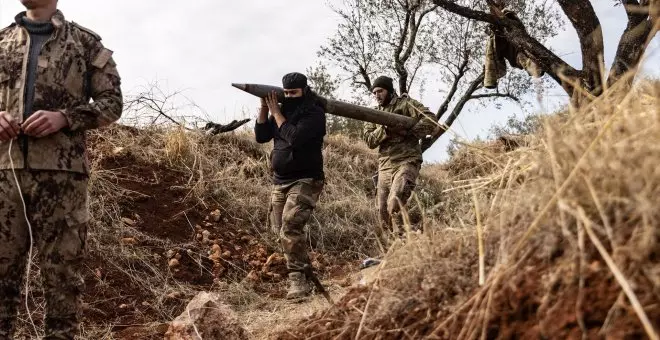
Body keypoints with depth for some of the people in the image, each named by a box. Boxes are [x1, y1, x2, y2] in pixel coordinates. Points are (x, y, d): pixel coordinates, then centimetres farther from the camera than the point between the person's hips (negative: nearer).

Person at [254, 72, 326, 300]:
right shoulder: (283, 110, 11)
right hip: (279, 181, 8)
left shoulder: (314, 113, -11)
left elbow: (294, 137, -25)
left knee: (290, 228, -22)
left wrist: (276, 112, -15)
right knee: (280, 230, 9)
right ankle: (303, 270, 23)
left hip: (305, 181, -8)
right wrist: (264, 108, -3)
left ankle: (299, 280, -18)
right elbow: (261, 136, 8)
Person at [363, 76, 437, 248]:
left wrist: (407, 132, -15)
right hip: (384, 166, 7)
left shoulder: (406, 104, 3)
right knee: (382, 212, 3)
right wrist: (385, 130, -11)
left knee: (395, 205, -25)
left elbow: (431, 121, -9)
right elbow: (369, 140, 6)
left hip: (406, 162, -6)